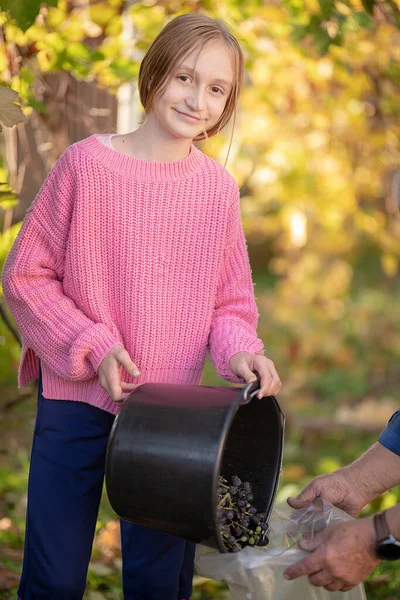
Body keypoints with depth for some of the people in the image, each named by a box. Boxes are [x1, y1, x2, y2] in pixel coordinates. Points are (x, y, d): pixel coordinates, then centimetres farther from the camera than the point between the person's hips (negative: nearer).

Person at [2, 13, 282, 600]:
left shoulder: (218, 186, -2)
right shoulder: (87, 163, -11)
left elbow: (230, 302, 6)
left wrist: (239, 352, -14)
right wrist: (93, 347, -15)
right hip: (76, 399, -2)